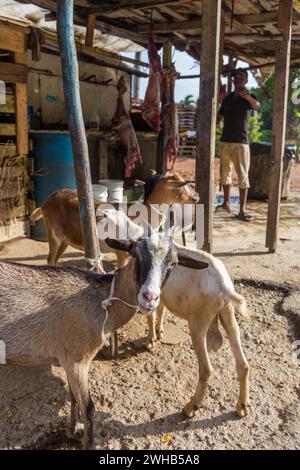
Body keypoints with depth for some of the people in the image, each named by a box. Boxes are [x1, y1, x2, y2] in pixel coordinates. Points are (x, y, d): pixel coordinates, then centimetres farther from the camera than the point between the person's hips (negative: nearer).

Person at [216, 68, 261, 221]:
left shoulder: (248, 98, -4)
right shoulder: (227, 98, 11)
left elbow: (257, 106, -27)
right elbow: (219, 117, 19)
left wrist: (248, 97, -49)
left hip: (241, 143, -5)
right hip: (225, 141, 5)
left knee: (243, 176, -8)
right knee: (225, 173, 12)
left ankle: (242, 210, -8)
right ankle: (226, 203, 25)